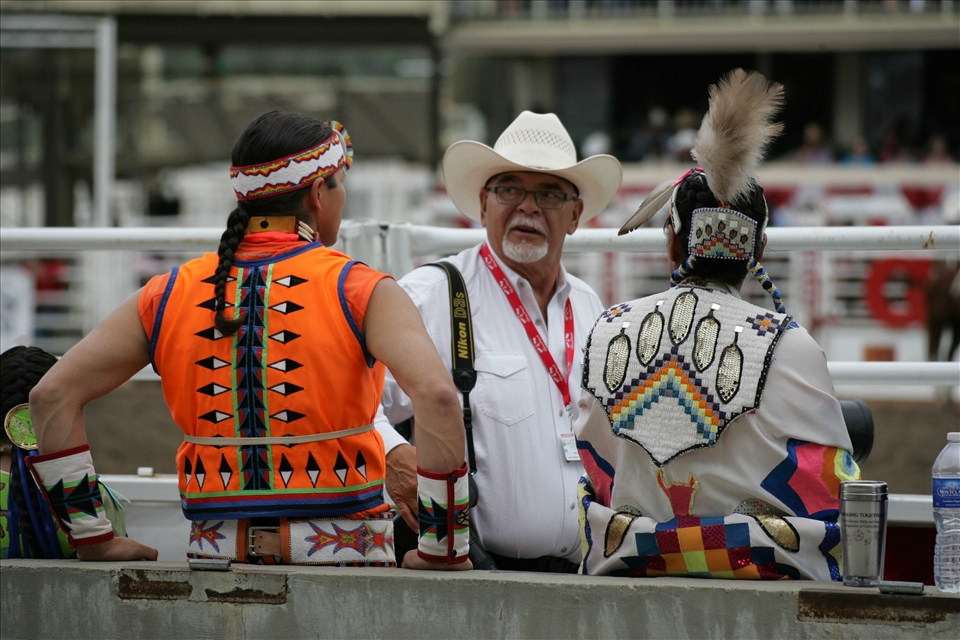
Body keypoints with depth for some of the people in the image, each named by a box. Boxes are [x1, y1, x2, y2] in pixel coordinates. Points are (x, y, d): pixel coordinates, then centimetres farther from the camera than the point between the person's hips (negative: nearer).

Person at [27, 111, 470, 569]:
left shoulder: (170, 297, 9)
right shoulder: (357, 292, -2)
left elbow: (53, 394, 6)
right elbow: (436, 394, -16)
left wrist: (94, 537, 8)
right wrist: (443, 549, -9)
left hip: (214, 550, 3)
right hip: (342, 551, -3)